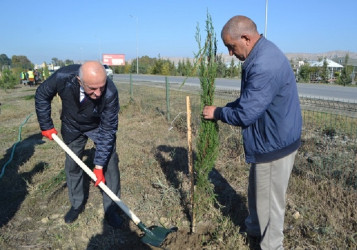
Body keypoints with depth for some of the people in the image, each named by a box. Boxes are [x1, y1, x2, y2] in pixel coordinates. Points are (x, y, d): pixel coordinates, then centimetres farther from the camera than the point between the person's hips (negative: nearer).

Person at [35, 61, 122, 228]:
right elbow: (42, 96, -12)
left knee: (110, 163, -6)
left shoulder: (110, 93, -39)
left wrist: (99, 165, -28)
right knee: (72, 165, 10)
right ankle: (77, 205, 31)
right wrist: (46, 126, -9)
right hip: (72, 127, 2)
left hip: (100, 126, -2)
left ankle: (111, 209, 12)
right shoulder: (63, 77, -35)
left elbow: (108, 130, -30)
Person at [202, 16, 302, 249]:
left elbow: (245, 115, -26)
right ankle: (255, 229, 47)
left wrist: (217, 113, -10)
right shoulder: (262, 53, 5)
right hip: (268, 138, 10)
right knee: (257, 190, 25)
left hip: (274, 143, -10)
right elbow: (249, 99, 13)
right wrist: (224, 109, 2)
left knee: (270, 197, 9)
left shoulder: (264, 66, -30)